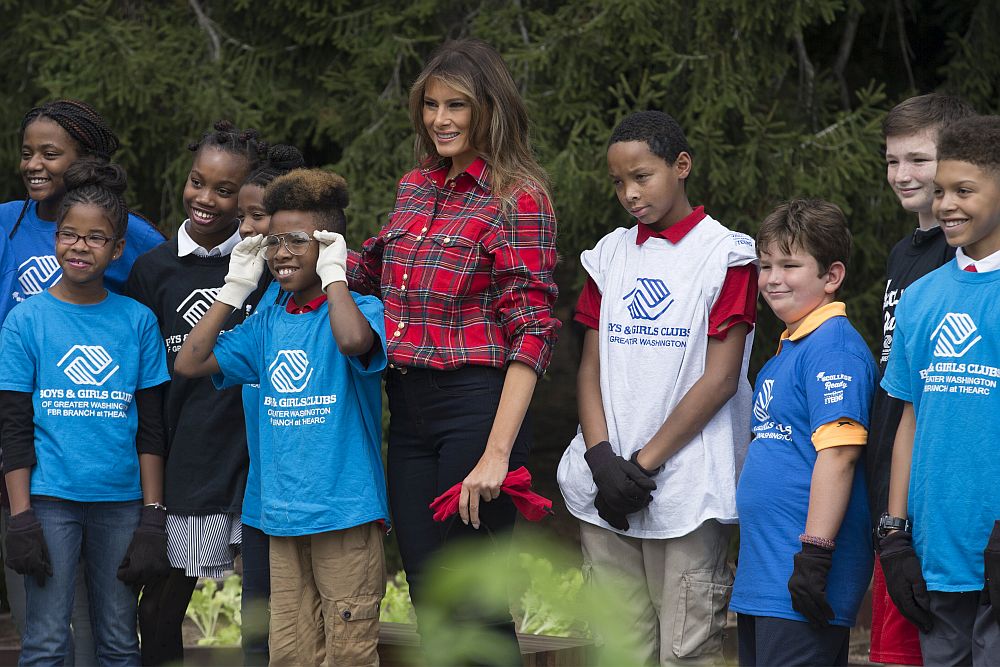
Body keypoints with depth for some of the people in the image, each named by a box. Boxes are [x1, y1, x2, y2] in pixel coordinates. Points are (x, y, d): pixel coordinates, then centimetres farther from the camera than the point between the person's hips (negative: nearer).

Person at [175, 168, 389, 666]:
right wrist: (235, 288, 7)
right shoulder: (269, 323, 13)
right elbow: (189, 363, 10)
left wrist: (333, 271, -15)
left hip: (345, 509, -6)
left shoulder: (361, 308, -5)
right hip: (283, 512, 6)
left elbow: (354, 340, -30)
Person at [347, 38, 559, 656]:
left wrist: (497, 452, -22)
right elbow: (378, 273, 29)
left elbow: (532, 331, -15)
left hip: (476, 404, -7)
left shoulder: (518, 199, -9)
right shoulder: (416, 187, 12)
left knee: (475, 603, -2)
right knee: (427, 597, 11)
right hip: (409, 407, 7)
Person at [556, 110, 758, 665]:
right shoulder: (609, 255, 14)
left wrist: (644, 463, -10)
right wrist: (602, 457, -7)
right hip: (606, 493, 5)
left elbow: (720, 378, -8)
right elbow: (591, 368, 10)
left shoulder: (725, 254, -2)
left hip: (686, 489, -5)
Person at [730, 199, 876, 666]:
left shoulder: (834, 346, -13)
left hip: (804, 580, -10)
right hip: (763, 576, 10)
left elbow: (838, 453, -21)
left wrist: (815, 553, -24)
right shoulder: (787, 349, 18)